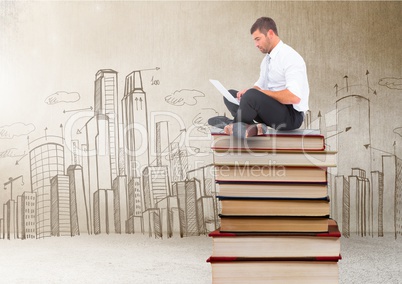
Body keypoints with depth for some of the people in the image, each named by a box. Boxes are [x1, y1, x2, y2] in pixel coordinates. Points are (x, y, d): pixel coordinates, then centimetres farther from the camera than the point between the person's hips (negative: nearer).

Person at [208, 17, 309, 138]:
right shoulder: (267, 59, 13)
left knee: (252, 95, -32)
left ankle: (236, 127, -7)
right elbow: (260, 86, 22)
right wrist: (246, 93, -3)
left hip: (292, 116, -10)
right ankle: (251, 127, -16)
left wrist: (256, 93, -19)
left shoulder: (290, 57, -16)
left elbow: (294, 97, -27)